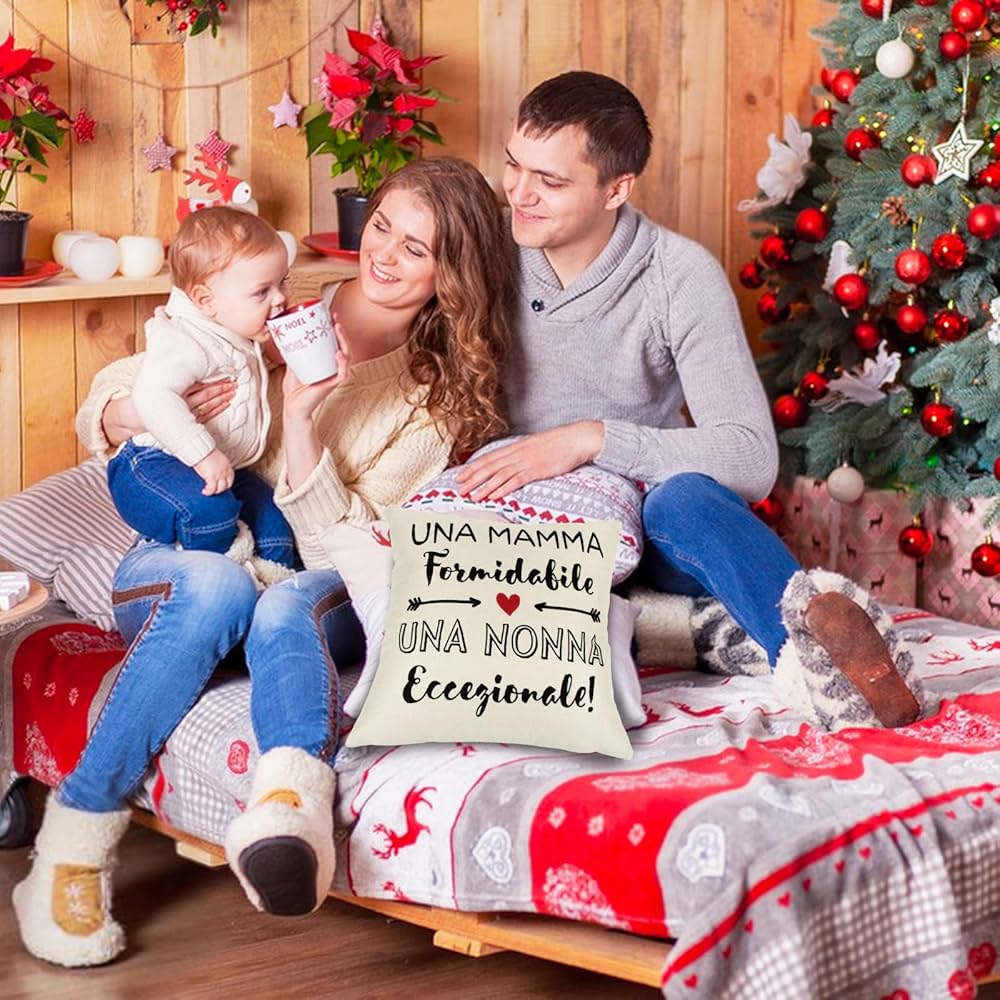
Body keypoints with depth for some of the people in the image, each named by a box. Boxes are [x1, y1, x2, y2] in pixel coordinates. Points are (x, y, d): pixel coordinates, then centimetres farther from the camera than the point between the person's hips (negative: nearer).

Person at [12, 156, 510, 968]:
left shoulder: (439, 398, 4)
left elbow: (346, 549, -8)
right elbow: (105, 400, 5)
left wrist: (299, 421, -20)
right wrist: (144, 412, -19)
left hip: (316, 593, 0)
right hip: (177, 559, 0)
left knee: (289, 605, -37)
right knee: (217, 585, -37)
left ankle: (293, 800, -66)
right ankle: (75, 840, -35)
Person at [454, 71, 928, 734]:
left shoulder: (681, 276, -10)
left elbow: (751, 460, -21)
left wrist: (590, 439, -29)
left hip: (644, 530, -2)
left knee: (680, 497, -38)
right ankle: (700, 627, -41)